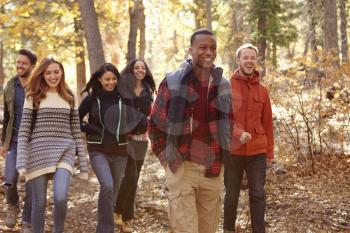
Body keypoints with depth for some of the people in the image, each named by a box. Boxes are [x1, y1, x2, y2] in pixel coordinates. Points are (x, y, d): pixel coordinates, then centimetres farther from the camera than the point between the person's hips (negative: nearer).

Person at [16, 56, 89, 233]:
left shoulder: (70, 98, 10)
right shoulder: (33, 97, 4)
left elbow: (76, 131, 11)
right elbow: (24, 131, 0)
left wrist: (83, 165, 7)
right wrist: (22, 163, -10)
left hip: (64, 152, 1)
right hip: (39, 152, 0)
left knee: (61, 198, -19)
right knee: (39, 203, 3)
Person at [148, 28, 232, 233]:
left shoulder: (223, 85, 6)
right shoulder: (172, 83, -5)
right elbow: (156, 125, 2)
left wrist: (222, 156, 12)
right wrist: (166, 158, -1)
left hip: (213, 170, 4)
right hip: (181, 168, -4)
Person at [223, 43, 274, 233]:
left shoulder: (262, 90, 8)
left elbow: (267, 123, 11)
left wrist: (270, 151, 9)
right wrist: (238, 133, -25)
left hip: (258, 152, 2)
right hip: (232, 150, -2)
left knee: (258, 194, 3)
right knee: (232, 195, 9)